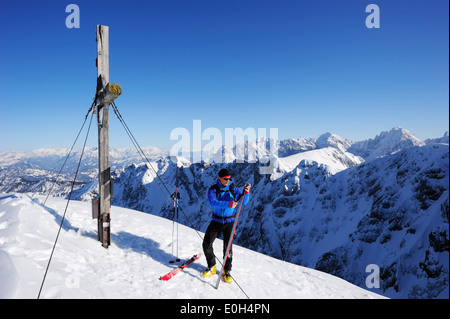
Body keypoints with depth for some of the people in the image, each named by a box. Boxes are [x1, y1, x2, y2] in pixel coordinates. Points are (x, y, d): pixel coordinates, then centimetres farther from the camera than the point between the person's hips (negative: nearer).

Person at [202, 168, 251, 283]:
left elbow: (243, 202, -14)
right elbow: (212, 203, -26)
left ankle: (227, 271, 13)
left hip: (229, 222, -1)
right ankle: (211, 267, 23)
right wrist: (228, 204, -39)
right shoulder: (213, 189, -7)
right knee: (206, 244, 0)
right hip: (216, 221, 1)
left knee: (227, 246, -7)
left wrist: (246, 193, -36)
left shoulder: (233, 189, -4)